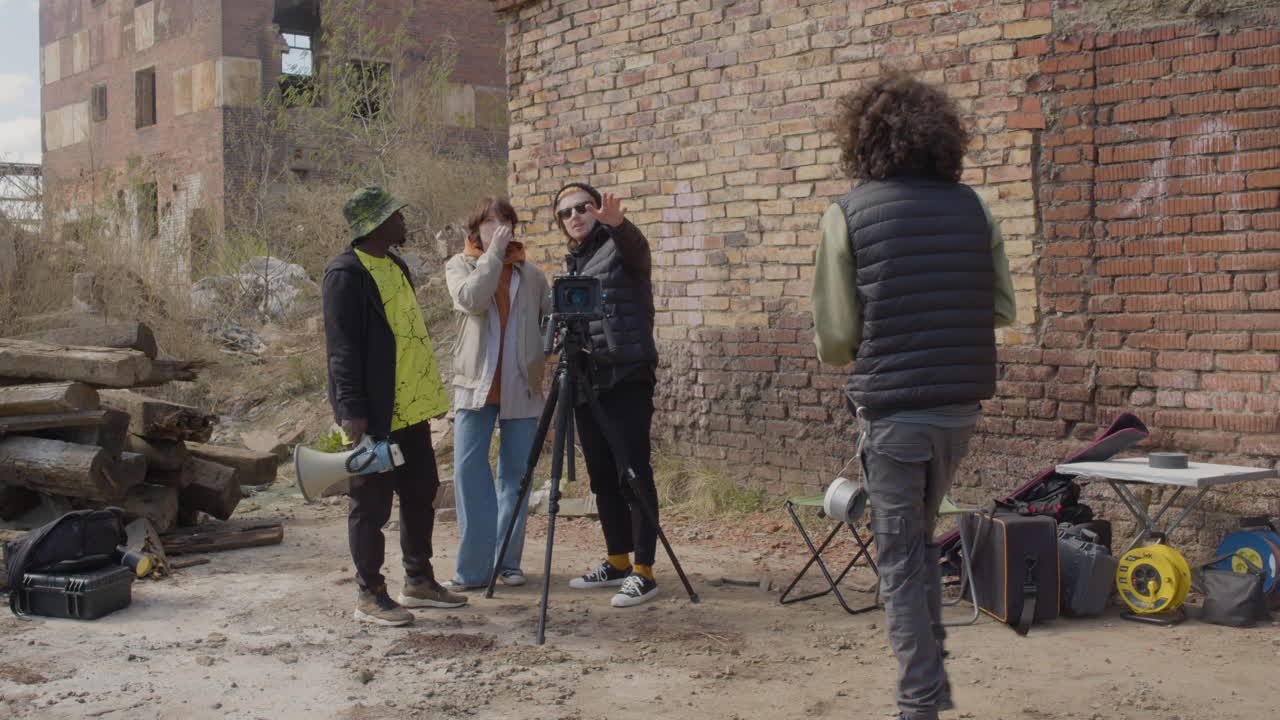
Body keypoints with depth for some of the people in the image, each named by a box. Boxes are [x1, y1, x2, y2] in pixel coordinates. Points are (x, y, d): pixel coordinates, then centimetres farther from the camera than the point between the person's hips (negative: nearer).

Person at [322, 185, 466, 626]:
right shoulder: (346, 274, -13)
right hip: (373, 414, -9)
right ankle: (370, 595, 8)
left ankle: (419, 582, 25)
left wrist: (428, 395, 22)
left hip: (410, 408, 9)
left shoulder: (395, 266, 15)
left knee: (421, 494, 14)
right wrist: (352, 410, -21)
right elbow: (342, 347, -17)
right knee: (372, 504, -1)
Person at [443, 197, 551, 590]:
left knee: (515, 475, 3)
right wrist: (494, 253, -11)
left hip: (522, 386, 2)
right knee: (468, 471, -7)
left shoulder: (530, 273, 13)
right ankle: (473, 567, -1)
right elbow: (471, 299, -13)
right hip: (475, 383, -2)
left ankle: (508, 562, 12)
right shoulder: (460, 265, 7)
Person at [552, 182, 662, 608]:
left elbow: (636, 246, -27)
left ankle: (643, 572, -4)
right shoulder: (573, 262, 19)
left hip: (627, 377, -7)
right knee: (601, 476, 11)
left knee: (633, 473, -7)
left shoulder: (618, 246, -2)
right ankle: (617, 562, 21)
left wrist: (617, 223, -48)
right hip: (586, 377, 8)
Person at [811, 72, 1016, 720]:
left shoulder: (849, 214, -8)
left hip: (892, 408, -4)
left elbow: (834, 340, -8)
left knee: (900, 557, 7)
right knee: (920, 538, 23)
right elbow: (1002, 309, 8)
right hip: (960, 405, 4)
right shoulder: (972, 208, 3)